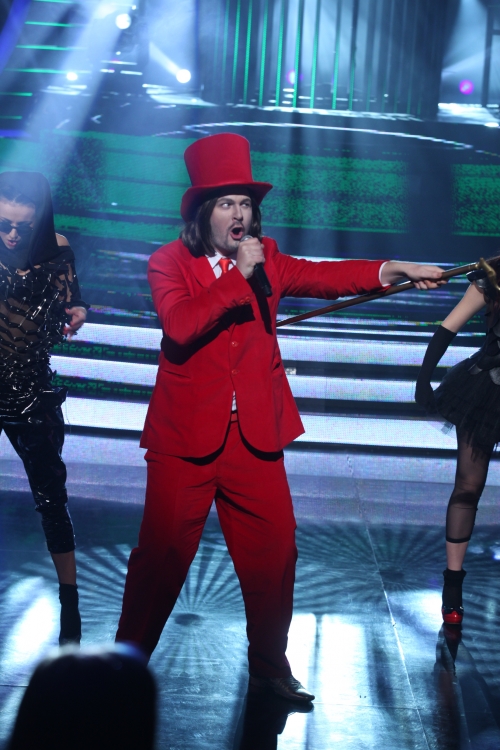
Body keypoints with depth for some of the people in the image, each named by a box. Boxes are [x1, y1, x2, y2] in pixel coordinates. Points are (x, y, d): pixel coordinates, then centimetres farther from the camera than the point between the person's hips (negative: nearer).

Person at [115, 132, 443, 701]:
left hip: (255, 436, 4)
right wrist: (239, 276, -17)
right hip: (185, 438, -3)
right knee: (161, 556, 3)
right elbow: (181, 325, -20)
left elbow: (323, 276, -6)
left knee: (274, 553, 8)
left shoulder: (265, 260, 9)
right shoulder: (169, 263, -2)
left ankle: (269, 666, 25)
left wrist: (393, 270, -21)